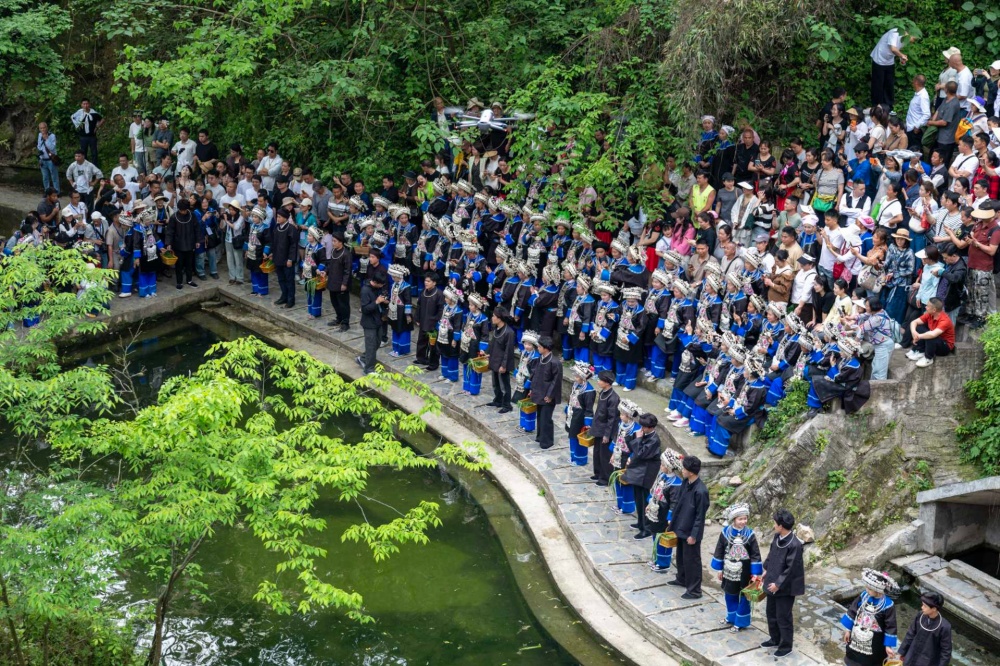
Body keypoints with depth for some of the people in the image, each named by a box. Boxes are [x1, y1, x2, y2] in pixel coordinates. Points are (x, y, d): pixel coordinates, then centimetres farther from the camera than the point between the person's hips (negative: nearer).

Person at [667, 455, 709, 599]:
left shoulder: (700, 491, -28)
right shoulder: (686, 483, -2)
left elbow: (700, 515, -22)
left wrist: (694, 535, -18)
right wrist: (673, 520, 17)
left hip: (691, 531, -9)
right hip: (681, 527, 9)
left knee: (691, 559, 3)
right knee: (681, 555, 25)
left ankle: (694, 590, 15)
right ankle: (682, 579, 44)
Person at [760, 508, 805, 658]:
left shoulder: (794, 545, -27)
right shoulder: (777, 537, -2)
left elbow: (791, 569, -23)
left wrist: (778, 583, -19)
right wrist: (766, 570, 19)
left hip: (785, 587, -9)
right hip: (772, 582, 9)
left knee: (783, 617, 4)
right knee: (770, 612, 21)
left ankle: (786, 645, 21)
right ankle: (775, 639, 39)